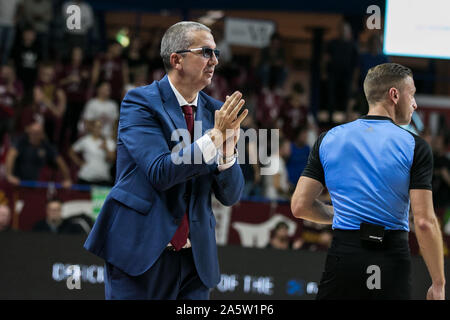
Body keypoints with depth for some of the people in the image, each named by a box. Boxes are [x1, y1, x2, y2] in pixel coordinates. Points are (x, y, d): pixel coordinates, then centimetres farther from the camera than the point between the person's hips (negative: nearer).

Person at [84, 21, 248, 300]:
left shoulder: (215, 111, 9)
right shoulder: (141, 102, -5)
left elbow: (231, 196, 7)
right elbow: (160, 172, -18)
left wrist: (228, 146, -11)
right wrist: (215, 136, -18)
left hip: (196, 256, 5)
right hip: (141, 253, -5)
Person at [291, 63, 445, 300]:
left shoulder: (328, 139, 5)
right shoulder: (414, 146, -4)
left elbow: (300, 206, 4)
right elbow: (424, 222, -10)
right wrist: (438, 284, -4)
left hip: (343, 255, 2)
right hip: (392, 262, -2)